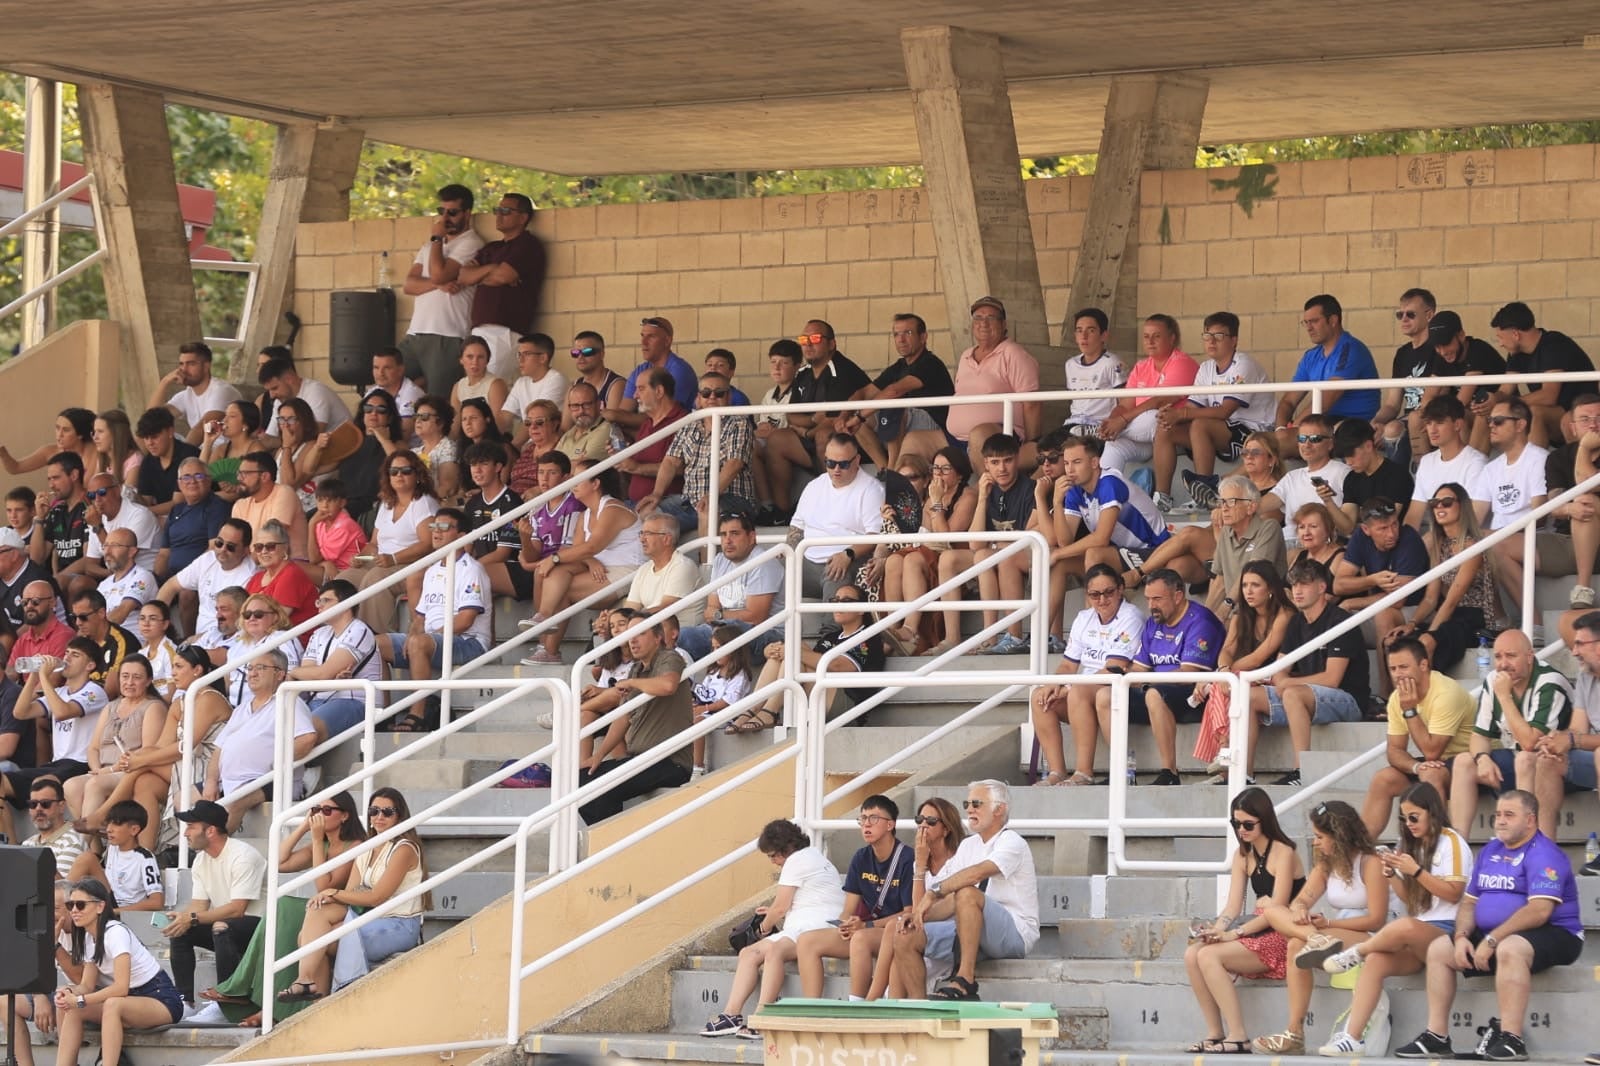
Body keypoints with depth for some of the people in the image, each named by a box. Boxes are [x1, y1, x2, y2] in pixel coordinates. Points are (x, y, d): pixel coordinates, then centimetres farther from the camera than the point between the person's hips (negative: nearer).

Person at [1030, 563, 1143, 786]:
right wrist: (1055, 684, -10)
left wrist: (1068, 688, -20)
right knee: (1039, 696, -16)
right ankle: (1056, 773, -21)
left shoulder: (1130, 618, -8)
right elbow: (1068, 665, 15)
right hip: (1086, 689, 7)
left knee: (1078, 693, -35)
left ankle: (1084, 773, -36)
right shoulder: (1084, 619, 15)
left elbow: (1113, 670, -17)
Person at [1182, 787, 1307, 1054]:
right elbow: (1232, 907, 6)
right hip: (1257, 934, 8)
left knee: (1209, 957, -25)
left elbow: (1278, 910, -16)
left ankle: (1238, 1038, -24)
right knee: (1192, 955, -14)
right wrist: (1216, 930, -15)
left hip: (1282, 939, -8)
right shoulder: (1243, 856, 14)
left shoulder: (1283, 853, -9)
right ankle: (1215, 1033, -12)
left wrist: (1234, 934, -21)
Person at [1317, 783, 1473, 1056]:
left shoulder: (1451, 842, -1)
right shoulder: (1413, 846, 22)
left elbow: (1453, 893, -9)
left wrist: (1415, 871, -14)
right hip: (1417, 935, 7)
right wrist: (1392, 874, 3)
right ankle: (1351, 1037, -32)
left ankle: (1355, 953, -14)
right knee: (1375, 961, -24)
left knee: (1404, 927, -41)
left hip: (1446, 930, -7)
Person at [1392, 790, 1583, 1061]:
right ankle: (1437, 1037, -3)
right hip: (1493, 937, 9)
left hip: (1552, 936, -9)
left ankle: (1511, 1039, -40)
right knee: (1439, 949, 0)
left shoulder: (1543, 854, -13)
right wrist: (1462, 937, -4)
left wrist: (1491, 941, -25)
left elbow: (1539, 911, -25)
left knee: (1509, 949, -39)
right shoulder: (1489, 852, 14)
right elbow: (1469, 901, 17)